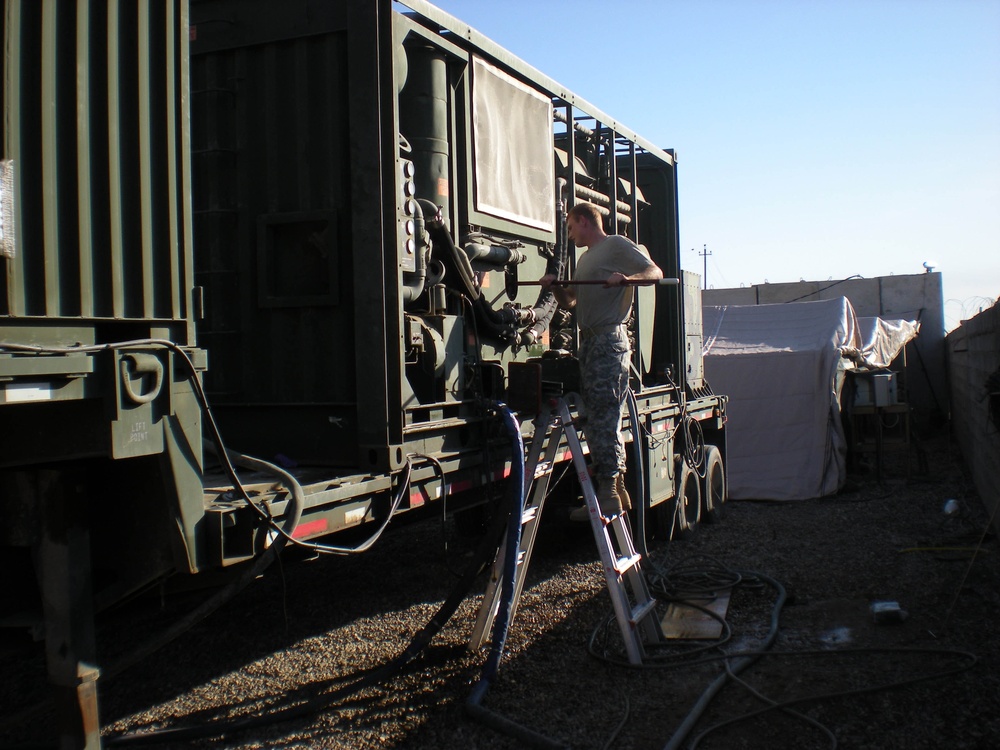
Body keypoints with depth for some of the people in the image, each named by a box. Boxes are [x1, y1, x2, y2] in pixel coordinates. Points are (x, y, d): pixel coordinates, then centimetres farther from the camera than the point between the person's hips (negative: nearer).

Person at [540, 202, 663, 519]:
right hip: (588, 341, 10)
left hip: (609, 341, -10)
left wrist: (626, 279, -26)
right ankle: (616, 488, 14)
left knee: (604, 419, -12)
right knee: (597, 420, 9)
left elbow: (655, 273, -9)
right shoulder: (585, 258, 27)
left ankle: (608, 495, -11)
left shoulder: (617, 245, 1)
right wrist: (556, 286, 8)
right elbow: (570, 302, 27)